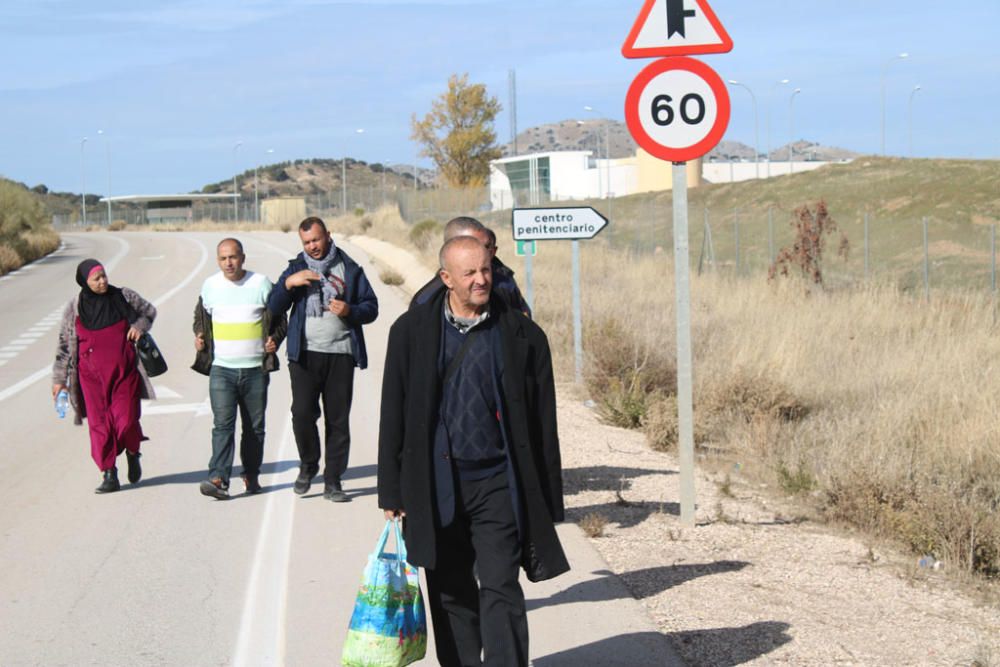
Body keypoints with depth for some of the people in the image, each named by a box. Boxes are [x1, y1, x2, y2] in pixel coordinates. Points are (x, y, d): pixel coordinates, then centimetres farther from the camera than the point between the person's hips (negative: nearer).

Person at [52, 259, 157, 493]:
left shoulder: (123, 297, 1)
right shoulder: (75, 308, 0)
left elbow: (149, 311, 19)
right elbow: (64, 345, 7)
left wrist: (140, 326, -3)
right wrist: (59, 379, 8)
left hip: (125, 371, 0)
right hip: (92, 375, 0)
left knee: (127, 420, -9)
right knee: (99, 424, -3)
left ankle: (132, 454, 22)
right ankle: (109, 475, 6)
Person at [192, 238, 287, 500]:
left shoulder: (261, 283, 0)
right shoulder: (210, 286, 5)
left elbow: (280, 319, 8)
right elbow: (200, 317, 21)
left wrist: (274, 339, -9)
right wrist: (199, 336, 2)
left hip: (256, 369, 0)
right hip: (221, 368, 0)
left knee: (254, 426, 9)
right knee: (223, 424, -13)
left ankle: (252, 475, 22)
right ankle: (218, 478, -19)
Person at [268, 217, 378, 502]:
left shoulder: (349, 269, 10)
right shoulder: (296, 268, 13)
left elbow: (371, 308, 10)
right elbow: (274, 307, 6)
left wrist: (349, 310, -10)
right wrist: (288, 283, -11)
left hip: (341, 353, 0)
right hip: (305, 353, 0)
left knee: (338, 419, 1)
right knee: (302, 413, -12)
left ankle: (333, 481, 9)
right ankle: (308, 465, 13)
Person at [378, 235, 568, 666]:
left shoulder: (522, 335, 0)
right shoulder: (412, 331, 2)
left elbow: (543, 422, 3)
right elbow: (393, 415, 5)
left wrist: (549, 501, 2)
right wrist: (392, 489, 2)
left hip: (498, 485, -2)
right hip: (437, 487, 2)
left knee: (500, 591, -7)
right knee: (450, 595, 12)